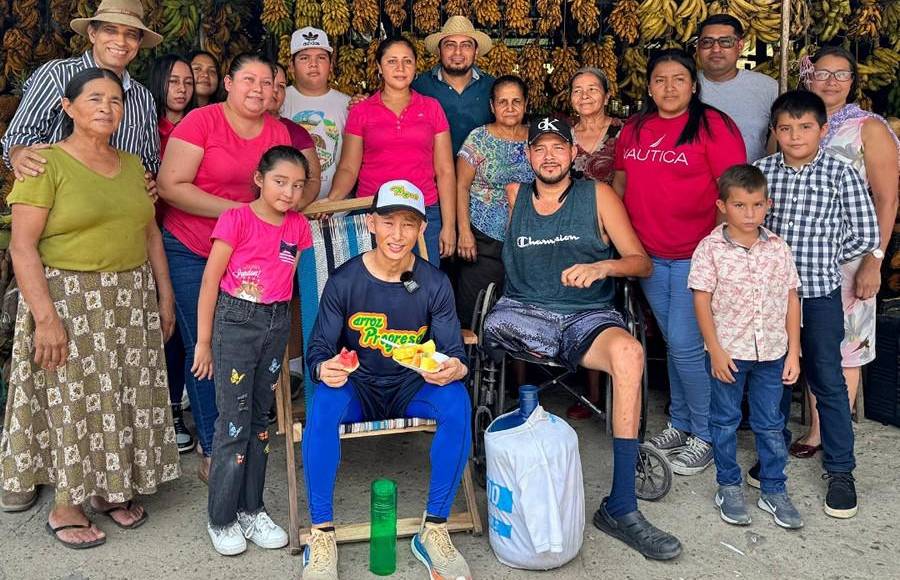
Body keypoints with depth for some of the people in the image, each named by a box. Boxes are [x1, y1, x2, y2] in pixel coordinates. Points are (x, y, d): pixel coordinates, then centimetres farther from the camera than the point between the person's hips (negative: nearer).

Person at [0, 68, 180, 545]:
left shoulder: (132, 165, 10)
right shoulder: (46, 164, -9)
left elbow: (150, 234, 15)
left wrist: (164, 295, 10)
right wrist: (45, 316, -20)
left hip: (132, 300, 6)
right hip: (69, 301, -6)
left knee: (125, 396, 10)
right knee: (74, 402, 1)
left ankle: (111, 488, 27)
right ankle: (66, 506, 17)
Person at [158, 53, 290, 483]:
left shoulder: (278, 131, 5)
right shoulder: (201, 121, -11)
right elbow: (170, 185, -17)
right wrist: (237, 209, -20)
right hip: (190, 252, -4)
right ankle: (212, 454, 8)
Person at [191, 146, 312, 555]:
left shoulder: (298, 226, 6)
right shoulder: (237, 218, -8)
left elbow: (302, 279, 10)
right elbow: (210, 282, -7)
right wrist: (204, 341, -6)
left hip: (277, 324, 5)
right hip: (235, 320, -5)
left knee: (260, 418, 13)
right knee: (234, 422, -2)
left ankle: (251, 510, 25)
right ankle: (221, 519, 12)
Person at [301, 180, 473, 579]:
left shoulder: (435, 284, -6)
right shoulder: (344, 281, -9)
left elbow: (455, 352, -7)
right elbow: (318, 350, -7)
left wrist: (454, 368, -34)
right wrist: (324, 369, -33)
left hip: (413, 388, 1)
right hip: (358, 388, -1)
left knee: (457, 401, -30)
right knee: (323, 403, -34)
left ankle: (434, 530, -17)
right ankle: (322, 535, -22)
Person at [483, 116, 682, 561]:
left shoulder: (598, 196, 9)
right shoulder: (514, 195, 15)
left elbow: (642, 262, 4)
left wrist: (605, 266, -15)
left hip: (588, 315, -1)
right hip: (523, 310, 2)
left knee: (628, 352, -34)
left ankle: (620, 507, -31)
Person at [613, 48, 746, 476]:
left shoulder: (713, 126, -8)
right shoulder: (634, 129, 9)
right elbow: (620, 181, 19)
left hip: (695, 255, -5)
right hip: (648, 255, 5)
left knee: (686, 345, -6)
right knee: (673, 342, 15)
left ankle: (707, 435, 11)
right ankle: (680, 424, 29)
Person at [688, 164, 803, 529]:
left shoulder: (778, 248, 1)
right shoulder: (711, 248, -9)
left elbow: (791, 300, 5)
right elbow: (701, 300, -10)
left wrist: (793, 351, 2)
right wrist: (715, 350, -13)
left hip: (771, 351, 3)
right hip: (728, 351, -2)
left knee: (771, 424, 12)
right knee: (725, 421, 11)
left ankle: (774, 491, 25)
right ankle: (729, 487, 26)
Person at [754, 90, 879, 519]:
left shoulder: (842, 175, -7)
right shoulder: (761, 171, 0)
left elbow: (867, 236, -4)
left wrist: (824, 259, -1)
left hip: (820, 294, -3)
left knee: (827, 381, 4)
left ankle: (840, 470, 16)